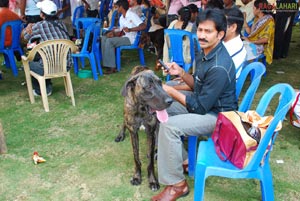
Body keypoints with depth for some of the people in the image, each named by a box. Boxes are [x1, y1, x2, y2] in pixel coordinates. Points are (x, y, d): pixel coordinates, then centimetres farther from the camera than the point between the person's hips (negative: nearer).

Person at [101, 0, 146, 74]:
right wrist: (114, 34, -6)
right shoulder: (121, 18, 17)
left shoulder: (132, 15, -10)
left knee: (109, 41, -24)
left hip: (131, 38, -9)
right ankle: (106, 63, -12)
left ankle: (112, 67, -23)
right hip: (124, 37, 9)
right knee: (104, 38, -3)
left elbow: (143, 26, -22)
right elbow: (121, 32, 16)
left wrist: (130, 30, -32)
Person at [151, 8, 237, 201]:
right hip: (203, 101, 10)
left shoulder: (219, 67, -30)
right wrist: (181, 73, -5)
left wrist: (170, 90, -19)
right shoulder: (206, 52, -1)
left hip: (218, 115, -10)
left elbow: (200, 107, -26)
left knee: (169, 126, -27)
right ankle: (180, 158, 16)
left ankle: (177, 184, -10)